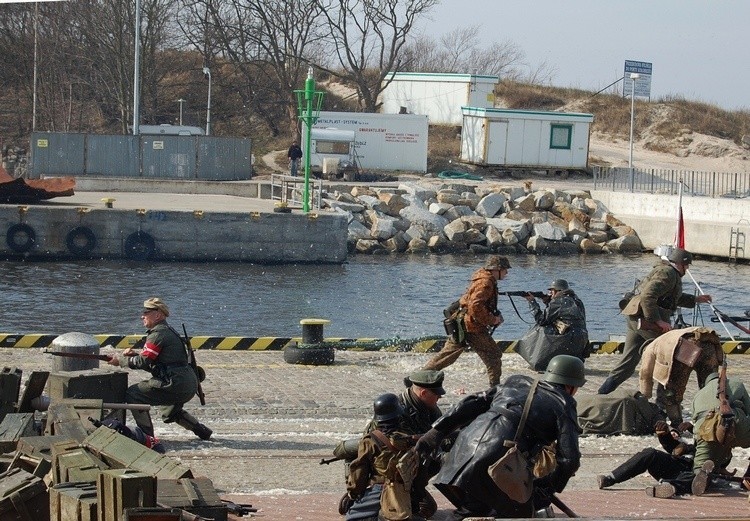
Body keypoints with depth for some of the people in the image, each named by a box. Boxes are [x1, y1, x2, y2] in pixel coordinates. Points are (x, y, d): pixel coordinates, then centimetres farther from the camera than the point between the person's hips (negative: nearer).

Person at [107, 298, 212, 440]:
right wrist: (135, 354, 9)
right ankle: (202, 431, 32)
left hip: (175, 384, -10)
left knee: (133, 394, -6)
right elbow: (152, 361, 23)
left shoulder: (158, 334, -12)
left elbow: (143, 362, -14)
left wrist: (120, 360, -2)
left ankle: (147, 435, -6)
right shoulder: (168, 332, 19)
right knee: (170, 413, 34)